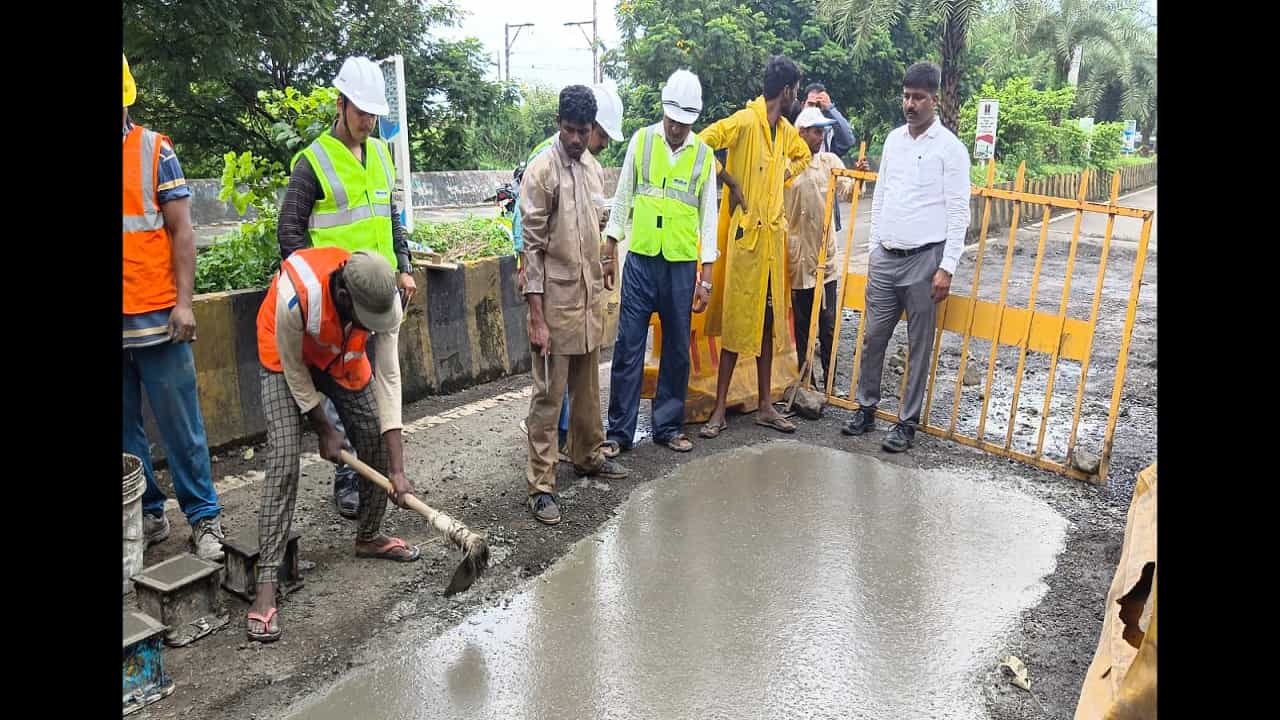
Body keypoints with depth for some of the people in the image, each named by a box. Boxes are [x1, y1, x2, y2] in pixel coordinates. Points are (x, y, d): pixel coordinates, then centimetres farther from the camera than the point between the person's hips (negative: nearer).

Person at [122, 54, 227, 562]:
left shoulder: (153, 150, 0)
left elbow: (181, 230, -2)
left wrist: (183, 302, -8)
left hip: (154, 315, -3)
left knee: (179, 425, 3)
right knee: (125, 430, 9)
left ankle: (204, 517, 12)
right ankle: (147, 514, 22)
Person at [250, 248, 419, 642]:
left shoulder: (384, 300, -29)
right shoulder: (297, 295, -41)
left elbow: (387, 377, -25)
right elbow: (293, 368, -23)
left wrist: (397, 468, -27)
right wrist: (324, 429, -12)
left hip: (344, 358, 4)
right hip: (287, 360, -4)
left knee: (377, 445, 3)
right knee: (284, 462, -16)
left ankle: (369, 537, 28)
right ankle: (266, 586, -14)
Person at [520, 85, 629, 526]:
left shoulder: (593, 169, 11)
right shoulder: (542, 171, -11)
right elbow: (532, 247, -14)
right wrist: (536, 317, -18)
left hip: (589, 297, 7)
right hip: (556, 300, -7)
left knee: (587, 387, 18)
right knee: (548, 395, -2)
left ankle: (588, 455, 35)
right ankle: (541, 485, 5)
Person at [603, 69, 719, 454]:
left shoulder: (704, 155, 3)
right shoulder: (641, 140, 2)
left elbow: (708, 219, 5)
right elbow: (622, 199, 7)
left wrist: (706, 278, 1)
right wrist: (608, 253, 5)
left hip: (682, 264, 1)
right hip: (640, 259, -1)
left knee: (677, 349, 8)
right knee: (628, 346, 0)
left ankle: (668, 426, 21)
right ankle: (619, 430, 9)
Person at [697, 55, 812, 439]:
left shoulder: (785, 130, 13)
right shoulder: (745, 121, -11)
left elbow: (802, 155, 33)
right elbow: (702, 145, -22)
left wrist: (784, 173, 14)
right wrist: (731, 183, -15)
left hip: (773, 234, 8)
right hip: (745, 233, -7)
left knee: (768, 320, 11)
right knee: (737, 320, -4)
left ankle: (765, 405, 20)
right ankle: (720, 409, 5)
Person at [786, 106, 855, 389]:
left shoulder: (830, 161, 6)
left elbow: (847, 193, -5)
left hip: (825, 254, 2)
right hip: (797, 256, -2)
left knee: (828, 324, 3)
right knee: (802, 324, 8)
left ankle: (831, 381, 12)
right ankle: (806, 382, 18)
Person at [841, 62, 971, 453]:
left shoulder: (950, 147, -6)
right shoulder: (894, 139, 10)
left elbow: (959, 212, -9)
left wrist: (947, 267, -14)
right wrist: (874, 247, 13)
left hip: (924, 259, -5)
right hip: (885, 258, 5)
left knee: (919, 346, 4)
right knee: (873, 337, 9)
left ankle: (907, 422, 14)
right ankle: (866, 409, 23)